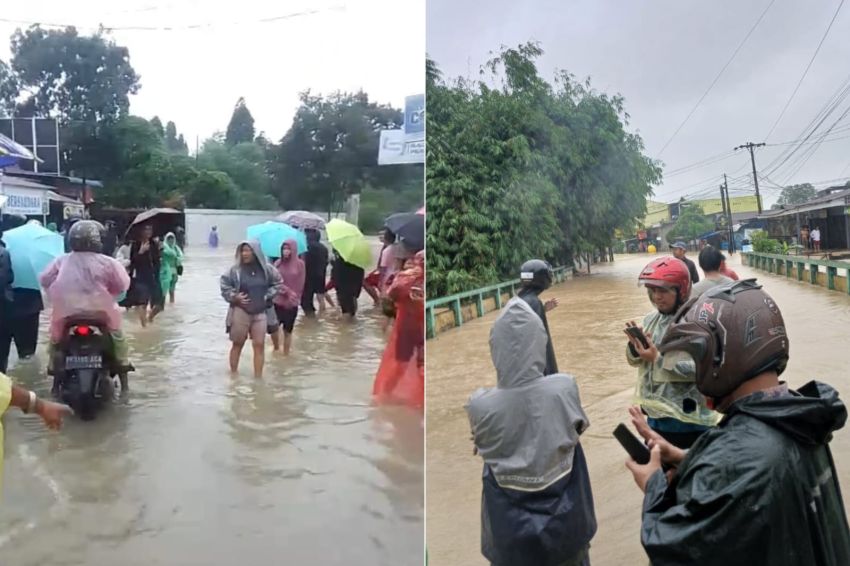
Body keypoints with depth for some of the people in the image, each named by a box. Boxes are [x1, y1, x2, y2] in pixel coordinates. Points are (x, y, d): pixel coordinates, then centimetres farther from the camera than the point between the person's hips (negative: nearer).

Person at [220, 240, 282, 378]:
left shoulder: (266, 269, -5)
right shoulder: (235, 269, -10)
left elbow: (277, 283, 9)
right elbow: (224, 284, 1)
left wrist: (267, 296, -1)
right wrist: (234, 297, -11)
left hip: (260, 313, 1)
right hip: (240, 311, -1)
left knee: (259, 345, 3)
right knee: (237, 344, 12)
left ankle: (258, 377, 12)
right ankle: (233, 374, 26)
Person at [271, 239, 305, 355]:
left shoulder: (299, 264, -3)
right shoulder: (278, 263, 2)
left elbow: (300, 285, -2)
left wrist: (294, 297, -7)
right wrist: (287, 291, -14)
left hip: (292, 303, -1)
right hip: (277, 301, 1)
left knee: (288, 331, 6)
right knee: (273, 327, -6)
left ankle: (286, 354, 17)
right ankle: (276, 348, 19)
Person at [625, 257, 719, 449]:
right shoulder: (651, 319, 5)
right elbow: (635, 361, 10)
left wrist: (658, 359, -25)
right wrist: (635, 345, -11)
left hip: (687, 420, -7)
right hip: (656, 414, 7)